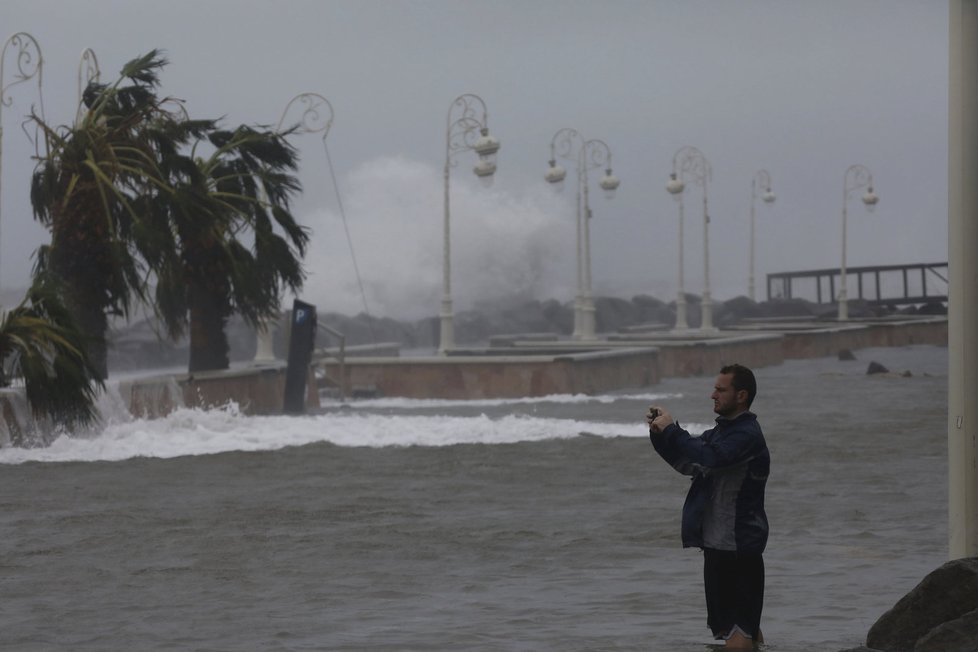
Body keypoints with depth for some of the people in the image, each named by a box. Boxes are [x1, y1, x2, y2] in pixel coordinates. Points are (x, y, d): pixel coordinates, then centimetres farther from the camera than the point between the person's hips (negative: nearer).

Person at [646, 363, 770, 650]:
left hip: (739, 544, -10)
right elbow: (686, 462, 19)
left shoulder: (747, 435, -15)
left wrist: (671, 429, -21)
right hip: (718, 542, 10)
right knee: (745, 624, 16)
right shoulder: (723, 430, 15)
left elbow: (709, 457, -31)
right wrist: (659, 433, 3)